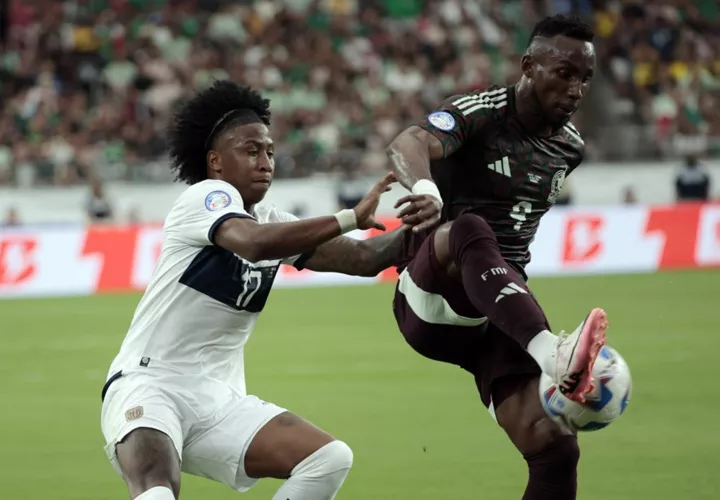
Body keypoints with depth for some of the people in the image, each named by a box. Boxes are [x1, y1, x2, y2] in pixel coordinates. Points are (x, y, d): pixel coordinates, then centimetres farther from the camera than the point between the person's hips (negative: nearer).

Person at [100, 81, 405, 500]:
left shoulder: (273, 222, 12)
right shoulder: (207, 196, -10)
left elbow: (363, 259, 5)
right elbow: (253, 243, -31)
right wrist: (350, 219, -31)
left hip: (219, 401, 8)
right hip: (149, 386, -8)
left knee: (330, 460, -8)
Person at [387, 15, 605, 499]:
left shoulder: (570, 147, 11)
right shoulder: (481, 113, -9)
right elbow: (409, 143, -31)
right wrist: (427, 191, -53)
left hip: (504, 317, 6)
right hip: (431, 303, -5)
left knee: (555, 446, -16)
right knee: (470, 229, -39)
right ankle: (551, 352, -61)